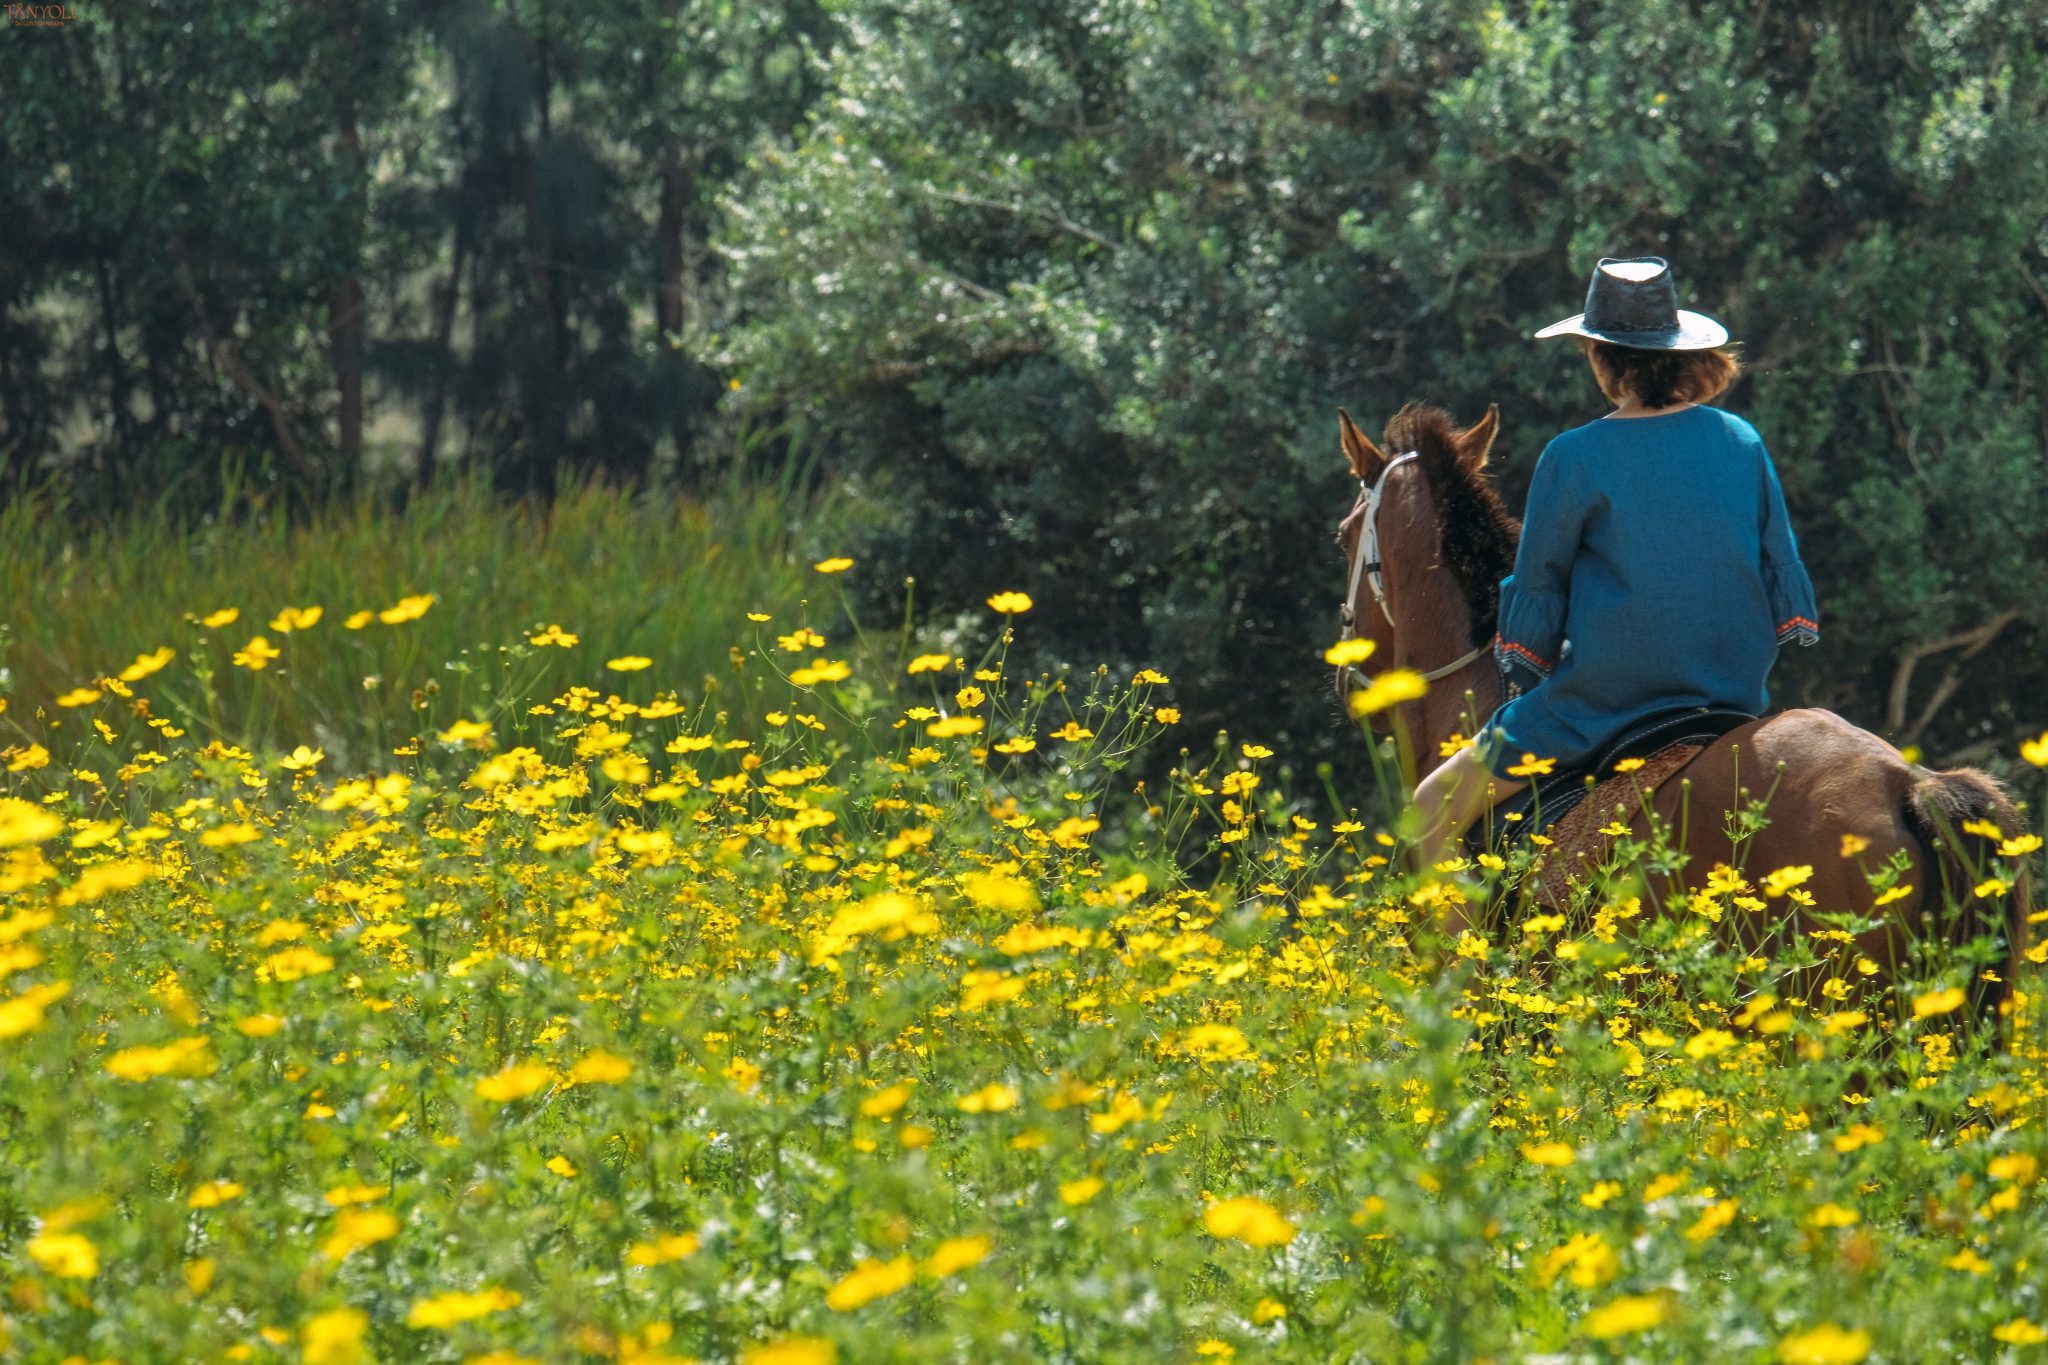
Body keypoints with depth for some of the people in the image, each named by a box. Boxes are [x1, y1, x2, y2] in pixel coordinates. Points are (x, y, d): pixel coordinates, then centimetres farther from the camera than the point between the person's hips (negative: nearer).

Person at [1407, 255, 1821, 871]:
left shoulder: (1572, 460, -11)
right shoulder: (1743, 443, 2)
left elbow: (1537, 593, -2)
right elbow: (1782, 574, 8)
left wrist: (1528, 682, 14)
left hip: (1607, 700, -6)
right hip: (1735, 696, 6)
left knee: (1436, 809, 5)